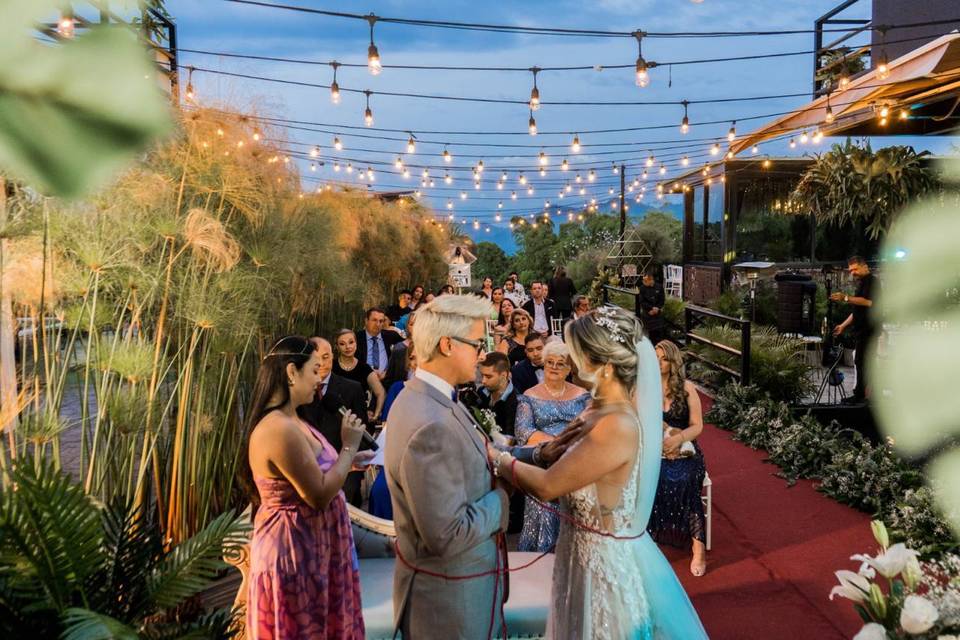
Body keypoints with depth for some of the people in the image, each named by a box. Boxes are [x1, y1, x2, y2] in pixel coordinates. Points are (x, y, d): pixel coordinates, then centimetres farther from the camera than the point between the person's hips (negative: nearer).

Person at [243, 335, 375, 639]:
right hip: (293, 552, -10)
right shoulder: (279, 429, -28)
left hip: (307, 546, 10)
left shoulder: (288, 421, 5)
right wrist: (348, 447, -16)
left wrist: (347, 461, 8)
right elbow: (319, 495, -25)